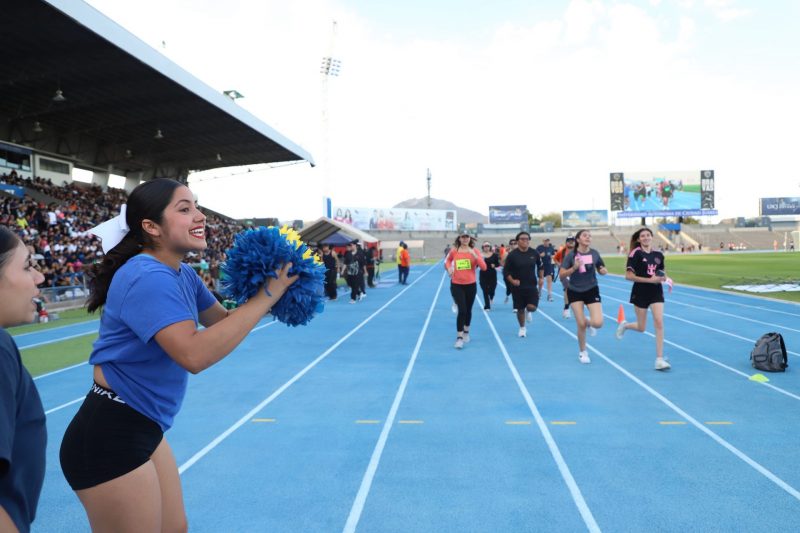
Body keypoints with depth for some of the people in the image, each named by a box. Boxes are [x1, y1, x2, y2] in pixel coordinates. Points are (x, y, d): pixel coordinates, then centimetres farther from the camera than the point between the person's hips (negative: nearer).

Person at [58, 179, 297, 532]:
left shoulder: (182, 275, 5)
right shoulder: (147, 277, -24)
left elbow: (222, 321, 13)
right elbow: (195, 354, -34)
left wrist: (269, 289, -4)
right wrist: (265, 297, -28)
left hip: (143, 430, 9)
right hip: (109, 437, -9)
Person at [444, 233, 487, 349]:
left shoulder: (475, 251, -3)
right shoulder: (454, 251, -2)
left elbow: (484, 267, -11)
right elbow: (447, 261, 19)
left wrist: (475, 255, -22)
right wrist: (449, 268, -2)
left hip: (471, 285, 2)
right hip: (456, 285, -2)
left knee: (468, 310, 16)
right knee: (462, 310, -13)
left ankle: (466, 332, 40)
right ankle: (459, 338, -7)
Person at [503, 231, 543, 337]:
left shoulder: (534, 253, -2)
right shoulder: (512, 255, -9)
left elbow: (540, 267, 14)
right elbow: (506, 271, -3)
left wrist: (541, 278, 4)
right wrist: (512, 281, -16)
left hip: (532, 286, 1)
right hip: (518, 287, -1)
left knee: (532, 307, -14)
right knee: (520, 309, 8)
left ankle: (527, 311, 25)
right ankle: (522, 328, 32)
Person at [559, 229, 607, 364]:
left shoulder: (594, 253, -3)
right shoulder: (571, 255, -10)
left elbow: (601, 269, 10)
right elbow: (562, 275, -13)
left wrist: (604, 271, -13)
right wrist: (574, 268, -29)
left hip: (592, 290, 2)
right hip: (575, 292, -1)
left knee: (598, 323, -14)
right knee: (581, 324, -4)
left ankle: (589, 323, 26)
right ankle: (582, 352, 20)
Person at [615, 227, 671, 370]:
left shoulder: (658, 254, 4)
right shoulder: (636, 253, -11)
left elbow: (663, 273, 18)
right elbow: (628, 276, -16)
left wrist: (664, 278, -6)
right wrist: (650, 280, -21)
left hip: (656, 292, 3)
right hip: (640, 293, -3)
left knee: (659, 322, -12)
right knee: (641, 328, 8)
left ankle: (659, 359, -6)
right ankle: (624, 325, 44)